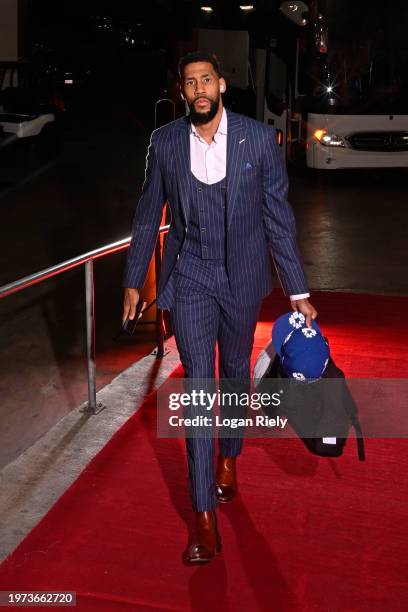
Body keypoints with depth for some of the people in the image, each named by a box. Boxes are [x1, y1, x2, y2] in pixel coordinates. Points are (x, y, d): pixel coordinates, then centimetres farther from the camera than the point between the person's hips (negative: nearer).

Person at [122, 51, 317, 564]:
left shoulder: (259, 138, -6)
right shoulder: (165, 142, -2)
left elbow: (278, 216, -3)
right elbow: (148, 215, 7)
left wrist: (297, 292, -4)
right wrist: (133, 279, 9)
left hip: (242, 277, 1)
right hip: (189, 278, 0)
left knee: (235, 373, 17)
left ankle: (229, 457, 45)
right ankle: (205, 520, 0)